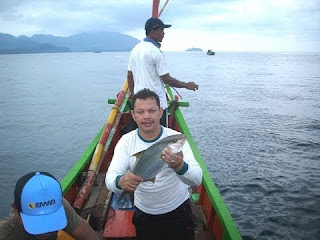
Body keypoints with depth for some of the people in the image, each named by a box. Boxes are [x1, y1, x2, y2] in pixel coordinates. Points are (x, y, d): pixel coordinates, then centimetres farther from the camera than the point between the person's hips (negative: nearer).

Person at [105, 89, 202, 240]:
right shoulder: (126, 141, -13)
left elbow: (197, 179, -27)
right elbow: (110, 178, -22)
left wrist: (180, 167, -50)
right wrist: (120, 182, -47)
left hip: (178, 211, -1)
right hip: (143, 213, 2)